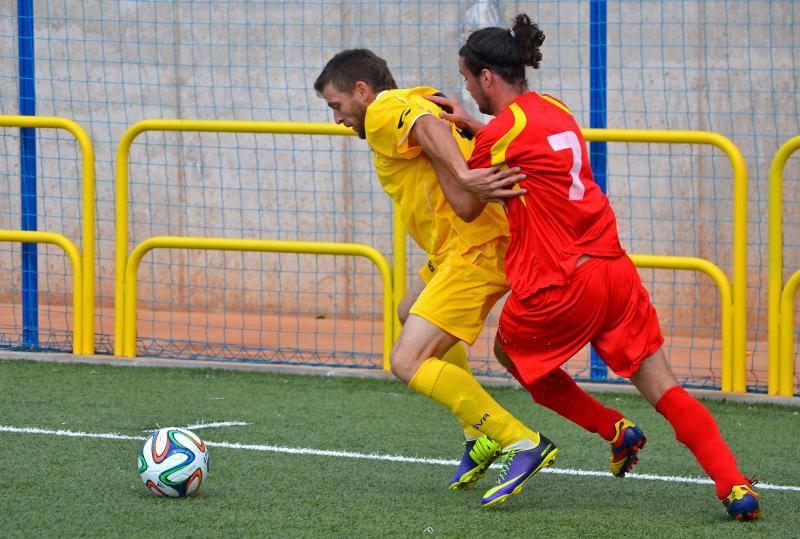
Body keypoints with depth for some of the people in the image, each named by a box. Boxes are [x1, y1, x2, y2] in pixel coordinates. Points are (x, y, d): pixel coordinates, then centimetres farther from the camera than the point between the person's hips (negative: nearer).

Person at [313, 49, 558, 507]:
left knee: (408, 362, -16)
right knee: (412, 314, 34)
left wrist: (463, 176, -43)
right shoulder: (418, 104, 26)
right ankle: (480, 438, 29)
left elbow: (431, 125, -27)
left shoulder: (385, 110, -6)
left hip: (472, 252, -11)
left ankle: (524, 443, -17)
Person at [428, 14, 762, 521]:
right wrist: (469, 124, 32)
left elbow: (467, 206, 4)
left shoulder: (502, 130, -7)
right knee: (666, 391, 3)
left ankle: (616, 429, 15)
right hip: (614, 268, 7)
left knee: (511, 351, 23)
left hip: (561, 288, -7)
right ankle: (733, 484, -13)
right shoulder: (554, 109, 14)